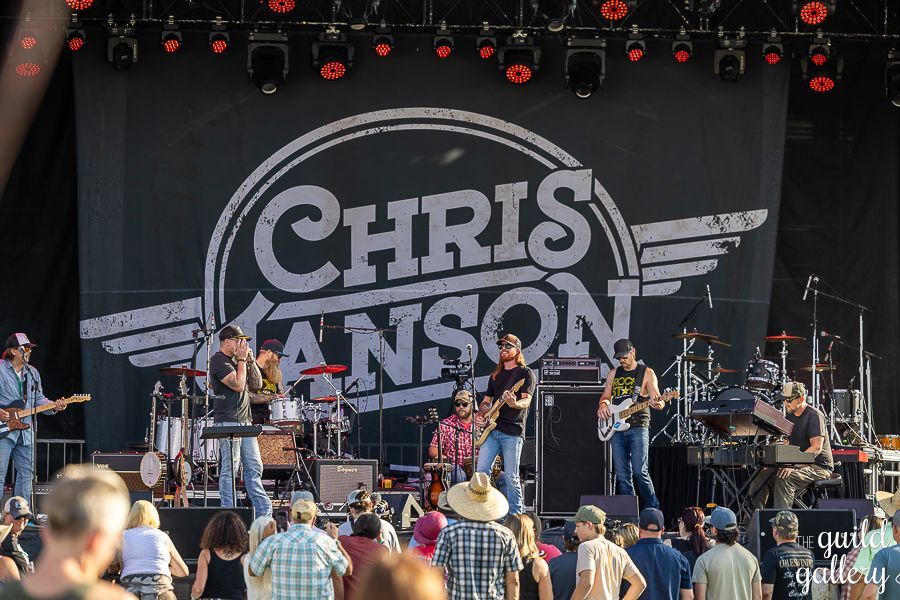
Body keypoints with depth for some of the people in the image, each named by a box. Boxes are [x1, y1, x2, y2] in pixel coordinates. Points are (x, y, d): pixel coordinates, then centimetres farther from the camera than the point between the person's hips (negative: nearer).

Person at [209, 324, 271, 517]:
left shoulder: (236, 361, 20)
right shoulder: (219, 360, -8)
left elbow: (256, 384, 18)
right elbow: (238, 384, -17)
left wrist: (250, 360, 8)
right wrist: (242, 360, -8)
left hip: (245, 421, 9)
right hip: (228, 421, -9)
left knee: (254, 468, 7)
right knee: (230, 469, -7)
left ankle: (264, 513, 8)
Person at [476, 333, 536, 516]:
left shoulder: (525, 373, 1)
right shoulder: (495, 375, 21)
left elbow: (526, 400, -11)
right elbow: (486, 400, 27)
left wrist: (514, 404, -33)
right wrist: (483, 409, 4)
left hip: (512, 432, -6)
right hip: (492, 430, 6)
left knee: (511, 476, -6)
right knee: (481, 471, -1)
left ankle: (516, 516, 0)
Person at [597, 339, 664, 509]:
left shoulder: (647, 373, 2)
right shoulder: (613, 374, 16)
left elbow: (658, 401, -4)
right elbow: (606, 396, 23)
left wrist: (657, 403, -29)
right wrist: (603, 404, -1)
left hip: (638, 427, -5)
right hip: (616, 428, 5)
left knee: (640, 472, -15)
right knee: (622, 475, 3)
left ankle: (653, 510, -5)